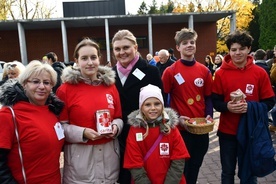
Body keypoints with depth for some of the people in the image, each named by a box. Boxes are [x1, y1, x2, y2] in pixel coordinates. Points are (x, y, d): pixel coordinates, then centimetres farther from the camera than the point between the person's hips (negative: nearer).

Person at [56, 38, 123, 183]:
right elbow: (60, 125, -5)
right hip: (80, 156, -3)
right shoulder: (66, 89, -6)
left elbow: (119, 117, 12)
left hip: (109, 154, 4)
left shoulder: (110, 85, 5)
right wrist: (83, 133, -19)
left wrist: (115, 127, -8)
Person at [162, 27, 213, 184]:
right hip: (180, 127, -3)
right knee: (182, 167, 11)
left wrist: (209, 116, -6)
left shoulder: (204, 71, 3)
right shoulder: (170, 71, -8)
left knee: (195, 165, 19)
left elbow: (208, 97, 9)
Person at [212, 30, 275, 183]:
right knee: (227, 172, 16)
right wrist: (227, 106, -21)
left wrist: (250, 107, -19)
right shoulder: (221, 73, -4)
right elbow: (215, 101, 0)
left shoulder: (260, 73, -4)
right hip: (227, 131, 0)